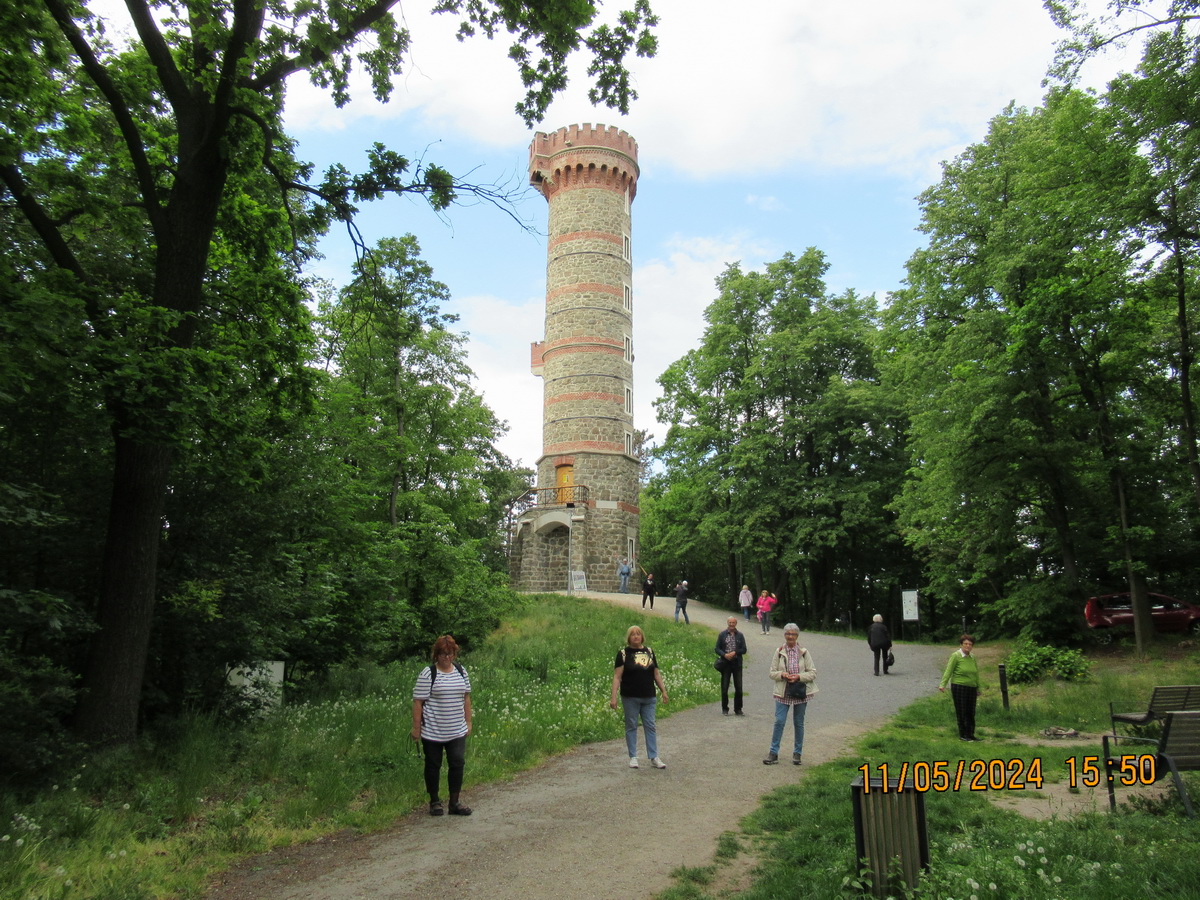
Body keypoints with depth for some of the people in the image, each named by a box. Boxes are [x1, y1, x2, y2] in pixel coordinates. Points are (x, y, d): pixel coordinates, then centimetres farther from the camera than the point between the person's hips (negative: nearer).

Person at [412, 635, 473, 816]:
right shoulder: (428, 674, -10)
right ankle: (434, 802, 26)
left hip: (457, 731, 4)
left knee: (458, 764, 2)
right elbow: (418, 701, -10)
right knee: (433, 766, 9)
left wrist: (468, 721, 12)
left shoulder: (461, 671, 6)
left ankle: (454, 803, 14)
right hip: (432, 732, -4)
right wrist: (416, 727, -11)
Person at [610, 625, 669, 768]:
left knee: (651, 726, 5)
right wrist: (613, 697, -14)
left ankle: (654, 757, 11)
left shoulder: (649, 651, 9)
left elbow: (656, 673, 15)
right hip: (630, 698, -3)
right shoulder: (623, 653, -4)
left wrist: (663, 690, 12)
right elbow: (617, 676, -8)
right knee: (631, 726, 6)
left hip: (648, 697, 3)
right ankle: (633, 757, 16)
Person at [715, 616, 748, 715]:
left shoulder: (740, 635, 5)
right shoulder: (722, 635, 4)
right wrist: (725, 655, -14)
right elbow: (717, 648, 3)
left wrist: (734, 653, -14)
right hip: (725, 663, -1)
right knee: (724, 687, 2)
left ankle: (738, 709, 15)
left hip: (737, 663, 1)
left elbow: (744, 650, 2)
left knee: (739, 687, 2)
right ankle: (724, 709, 13)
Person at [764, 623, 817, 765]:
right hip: (783, 693, 0)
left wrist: (799, 677, -15)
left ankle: (797, 753, 22)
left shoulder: (804, 652, 0)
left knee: (799, 723, 9)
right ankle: (773, 753, 5)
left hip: (801, 692, 0)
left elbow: (813, 673, 0)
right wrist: (782, 674, -16)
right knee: (779, 721, -4)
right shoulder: (779, 652, 1)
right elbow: (772, 672, 4)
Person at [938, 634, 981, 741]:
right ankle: (962, 735, 7)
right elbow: (948, 671, -10)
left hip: (971, 688, 6)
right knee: (961, 711, -1)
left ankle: (970, 734, 18)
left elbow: (976, 674, 20)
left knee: (971, 712, 8)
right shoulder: (955, 656, -6)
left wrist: (978, 688, 24)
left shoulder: (973, 657, 11)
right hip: (959, 687, -6)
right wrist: (942, 684, -20)